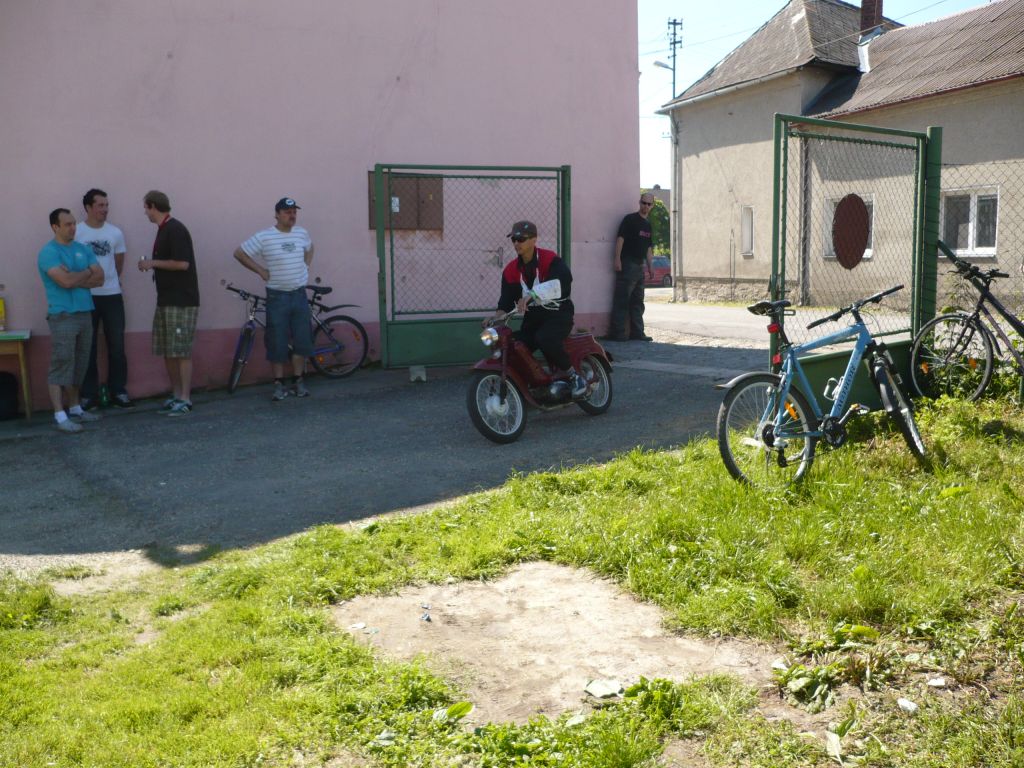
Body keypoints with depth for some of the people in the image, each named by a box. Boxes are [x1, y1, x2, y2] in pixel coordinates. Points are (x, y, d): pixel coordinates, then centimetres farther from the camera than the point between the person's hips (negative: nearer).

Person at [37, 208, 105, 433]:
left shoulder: (83, 249, 12)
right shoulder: (48, 252, -9)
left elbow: (100, 278, 3)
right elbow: (65, 281, -21)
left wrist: (74, 278, -10)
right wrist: (86, 272, -3)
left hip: (85, 314, 7)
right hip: (62, 316, -7)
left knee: (79, 365, 13)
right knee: (61, 365, -6)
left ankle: (75, 408, 23)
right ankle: (60, 416, -5)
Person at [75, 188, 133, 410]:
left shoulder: (115, 233, 5)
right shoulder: (76, 232, -4)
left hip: (112, 295, 2)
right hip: (86, 296, -2)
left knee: (117, 346, 4)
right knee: (87, 348, 4)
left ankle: (118, 391, 13)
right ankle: (88, 394, 11)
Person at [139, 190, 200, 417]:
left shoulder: (175, 230, -13)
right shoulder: (163, 230, 16)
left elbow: (182, 263, -21)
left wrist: (153, 263, -12)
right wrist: (151, 265, 12)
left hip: (181, 301, -9)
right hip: (165, 300, 9)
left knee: (181, 351, -6)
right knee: (167, 351, 10)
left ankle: (185, 399, -1)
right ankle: (175, 395, 17)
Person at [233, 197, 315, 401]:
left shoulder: (302, 234, 5)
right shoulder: (263, 237, -8)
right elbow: (239, 253, -2)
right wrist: (261, 270, -4)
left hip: (299, 294, 4)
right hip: (277, 296, -4)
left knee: (302, 340, 4)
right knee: (277, 342, -1)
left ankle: (298, 381, 16)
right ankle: (279, 384, 9)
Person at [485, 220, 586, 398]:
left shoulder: (550, 259, -11)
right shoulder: (511, 270, 6)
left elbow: (563, 281, -31)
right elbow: (507, 299, 3)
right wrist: (497, 316, -20)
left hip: (557, 312, -6)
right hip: (532, 317, 6)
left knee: (545, 338, -36)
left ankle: (572, 374, -14)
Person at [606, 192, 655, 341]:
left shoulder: (648, 225, 18)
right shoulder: (630, 219, -5)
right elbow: (620, 238, -12)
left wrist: (650, 265, 17)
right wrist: (617, 259, -21)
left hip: (639, 266, 8)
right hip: (627, 264, -8)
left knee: (637, 301, 10)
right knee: (622, 300, -8)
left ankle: (637, 333, 15)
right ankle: (617, 333, -7)